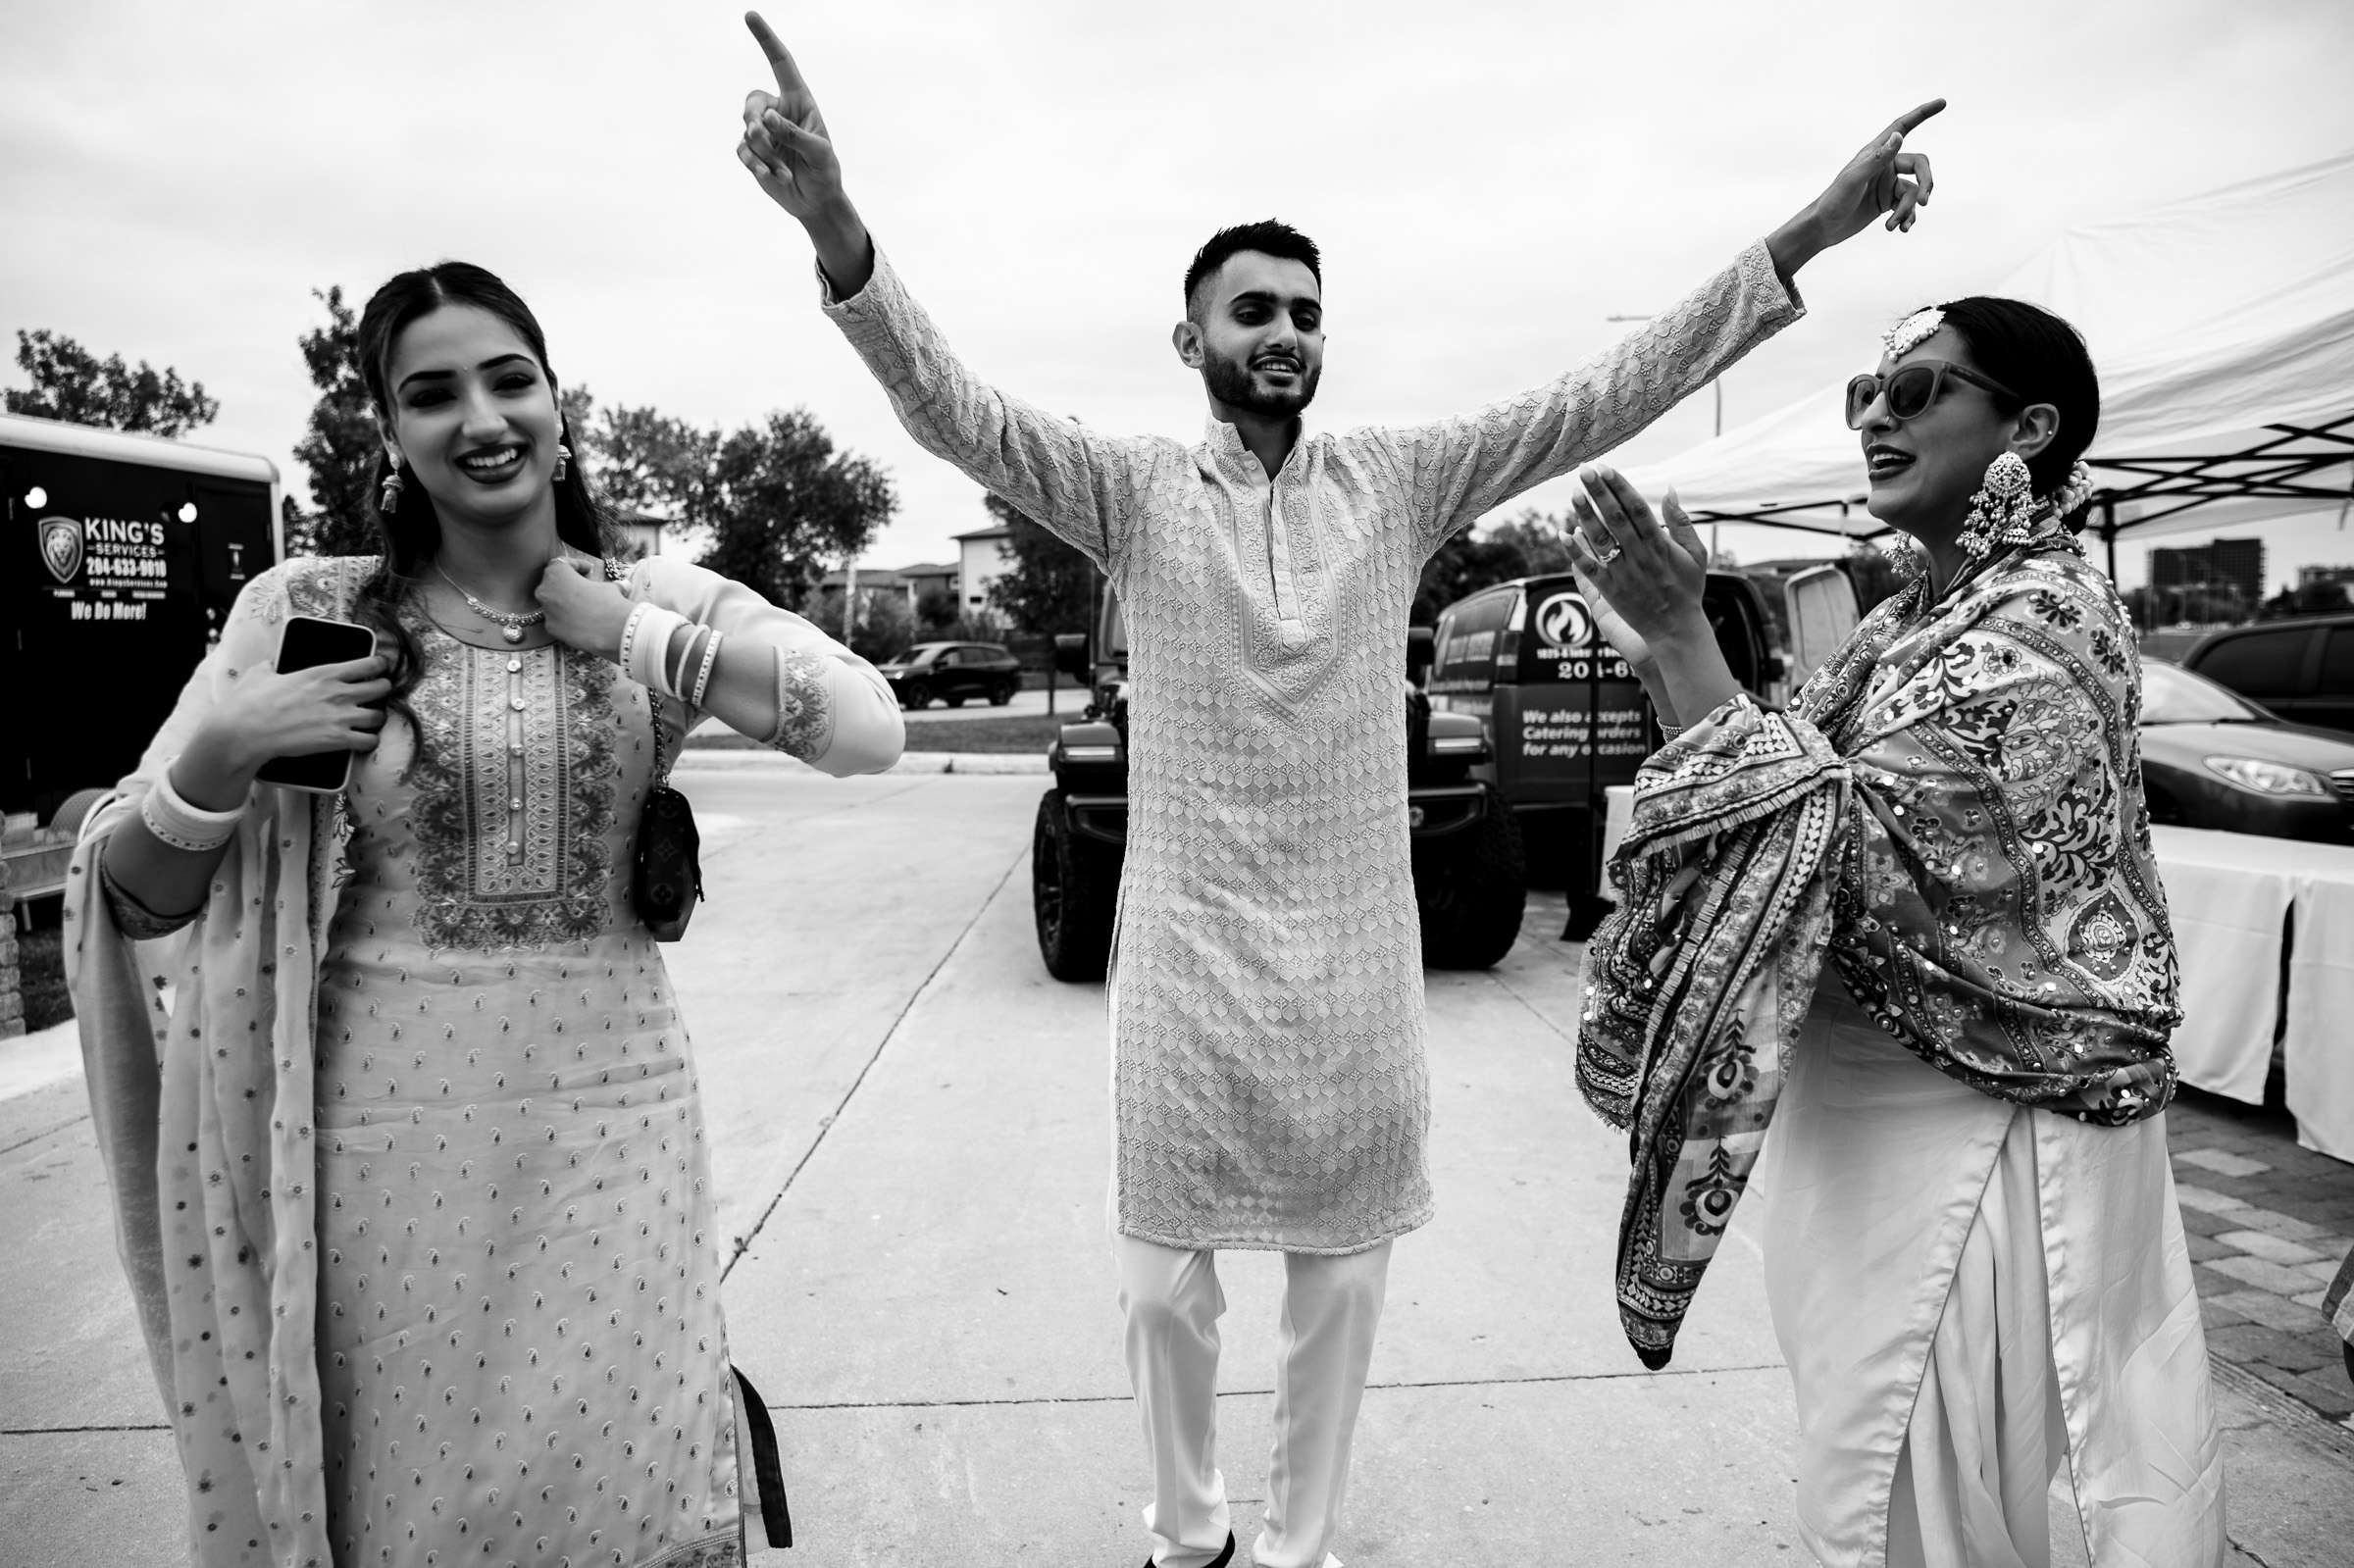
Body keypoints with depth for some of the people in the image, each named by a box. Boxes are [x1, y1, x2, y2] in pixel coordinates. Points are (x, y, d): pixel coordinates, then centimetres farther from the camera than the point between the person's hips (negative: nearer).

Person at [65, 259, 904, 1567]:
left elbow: (870, 729, -16)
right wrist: (217, 757, -15)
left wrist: (630, 632, -12)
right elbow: (133, 900, 4)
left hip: (612, 1117, 1)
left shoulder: (661, 599, 1)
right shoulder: (309, 609, 0)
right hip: (390, 1136, 0)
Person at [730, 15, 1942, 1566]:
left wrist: (1807, 234, -11)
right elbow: (958, 410, -17)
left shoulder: (1401, 479, 0)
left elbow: (1605, 394, -3)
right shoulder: (1134, 487, -4)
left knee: (1341, 1274, 14)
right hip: (1186, 942, -1)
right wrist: (836, 227, -34)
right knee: (1168, 1276, 13)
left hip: (1356, 948, 2)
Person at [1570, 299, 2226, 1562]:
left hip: (1969, 1136, -8)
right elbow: (1777, 813, 10)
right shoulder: (1912, 619, 9)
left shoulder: (2042, 619, -18)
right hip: (1868, 1124, 9)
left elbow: (1828, 845, -26)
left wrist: (1684, 637, -27)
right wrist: (1658, 653, 1)